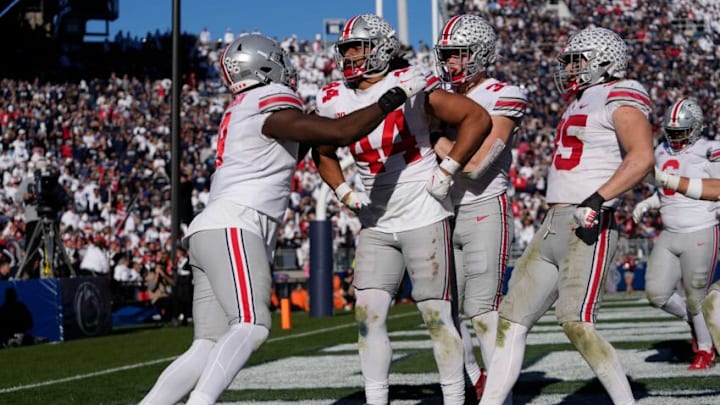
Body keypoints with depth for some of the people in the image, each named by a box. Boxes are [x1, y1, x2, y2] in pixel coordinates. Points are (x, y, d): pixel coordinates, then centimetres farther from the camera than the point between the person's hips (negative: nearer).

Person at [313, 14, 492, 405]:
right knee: (368, 313, -1)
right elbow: (324, 154, 21)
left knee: (436, 313, 0)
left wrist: (446, 172, -13)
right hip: (376, 224, 5)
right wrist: (345, 193, 4)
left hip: (423, 216, -5)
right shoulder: (335, 100, 3)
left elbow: (478, 118, -13)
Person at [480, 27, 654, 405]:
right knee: (511, 321, 6)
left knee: (576, 324, -18)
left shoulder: (619, 99, -7)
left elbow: (642, 156, -22)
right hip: (552, 226, 10)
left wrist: (597, 200, -29)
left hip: (588, 228, -10)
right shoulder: (578, 104, 21)